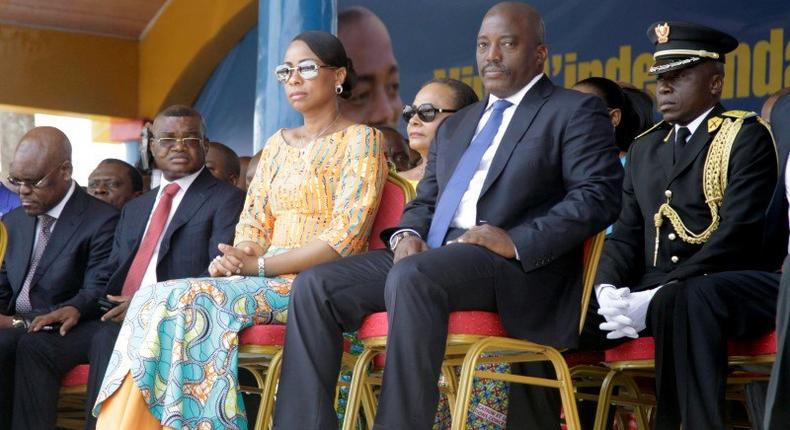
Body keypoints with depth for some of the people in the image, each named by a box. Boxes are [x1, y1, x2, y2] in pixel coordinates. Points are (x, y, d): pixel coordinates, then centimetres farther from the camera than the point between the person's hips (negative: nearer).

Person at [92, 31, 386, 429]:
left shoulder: (360, 139, -1)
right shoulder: (277, 143, 21)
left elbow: (345, 236, -11)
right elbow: (253, 221, 16)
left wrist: (259, 266, -18)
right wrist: (236, 259, -9)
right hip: (268, 279, 6)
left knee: (188, 304, -29)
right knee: (153, 302, -20)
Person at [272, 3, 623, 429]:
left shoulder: (575, 112, 6)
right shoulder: (454, 126, 28)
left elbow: (598, 195, -6)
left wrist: (519, 242, -18)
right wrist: (408, 234, 4)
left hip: (518, 267, -7)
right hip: (428, 259, 7)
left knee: (412, 277, -37)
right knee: (315, 285, -13)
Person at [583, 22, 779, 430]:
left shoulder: (746, 135, -1)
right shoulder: (645, 147, 20)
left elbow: (737, 233, -13)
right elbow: (626, 232, 16)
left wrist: (657, 298, -22)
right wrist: (609, 288, -8)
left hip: (732, 286, -6)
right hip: (655, 291, 6)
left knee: (682, 302, -39)